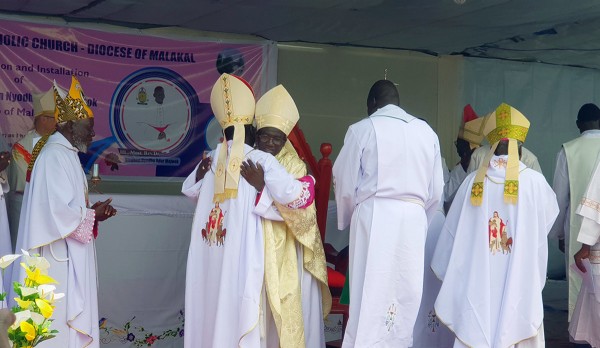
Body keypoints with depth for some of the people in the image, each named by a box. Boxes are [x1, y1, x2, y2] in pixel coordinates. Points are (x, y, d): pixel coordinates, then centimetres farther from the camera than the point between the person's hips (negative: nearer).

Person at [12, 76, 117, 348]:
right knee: (58, 321, -5)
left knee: (67, 318, 12)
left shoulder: (65, 154, 15)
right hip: (57, 257, -10)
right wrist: (92, 216, -9)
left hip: (69, 257, 10)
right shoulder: (55, 155, -16)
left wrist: (92, 211, 5)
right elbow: (57, 211, -23)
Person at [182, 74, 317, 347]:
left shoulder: (210, 160, 9)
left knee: (209, 302, 12)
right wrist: (308, 181, 7)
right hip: (240, 246, -5)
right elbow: (291, 194, -12)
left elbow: (189, 190, 23)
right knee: (237, 306, -2)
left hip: (207, 250, 5)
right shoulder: (261, 160, -7)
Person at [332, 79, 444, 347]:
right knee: (405, 298, 7)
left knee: (370, 297, -3)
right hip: (414, 221, 3)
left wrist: (347, 220, 21)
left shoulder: (362, 129, -1)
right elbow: (436, 191, 11)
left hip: (374, 218, -3)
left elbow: (345, 183, 4)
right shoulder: (427, 132, 9)